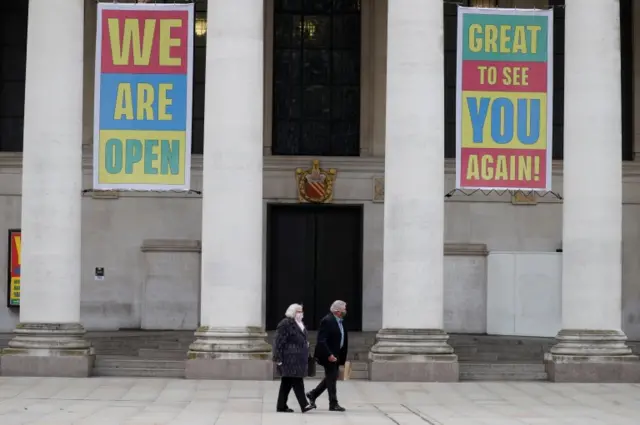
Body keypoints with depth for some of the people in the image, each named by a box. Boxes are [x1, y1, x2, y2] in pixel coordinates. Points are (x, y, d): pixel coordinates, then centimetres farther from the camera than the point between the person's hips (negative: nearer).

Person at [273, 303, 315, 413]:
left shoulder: (301, 324, 17)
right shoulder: (285, 324, -12)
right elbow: (279, 342, -15)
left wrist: (306, 357, 22)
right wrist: (278, 358, -19)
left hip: (298, 359, 9)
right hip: (289, 358, -9)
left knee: (287, 382, 11)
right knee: (297, 381, -12)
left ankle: (281, 406, 15)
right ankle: (304, 405, -15)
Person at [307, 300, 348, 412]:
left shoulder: (339, 321, 12)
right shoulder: (327, 321, -18)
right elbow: (321, 340, -23)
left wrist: (342, 357, 14)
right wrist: (329, 355, -26)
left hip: (336, 355, 10)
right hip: (329, 355, -10)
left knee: (331, 378, 15)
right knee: (332, 378, -3)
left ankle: (313, 394, 27)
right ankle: (333, 404, 4)